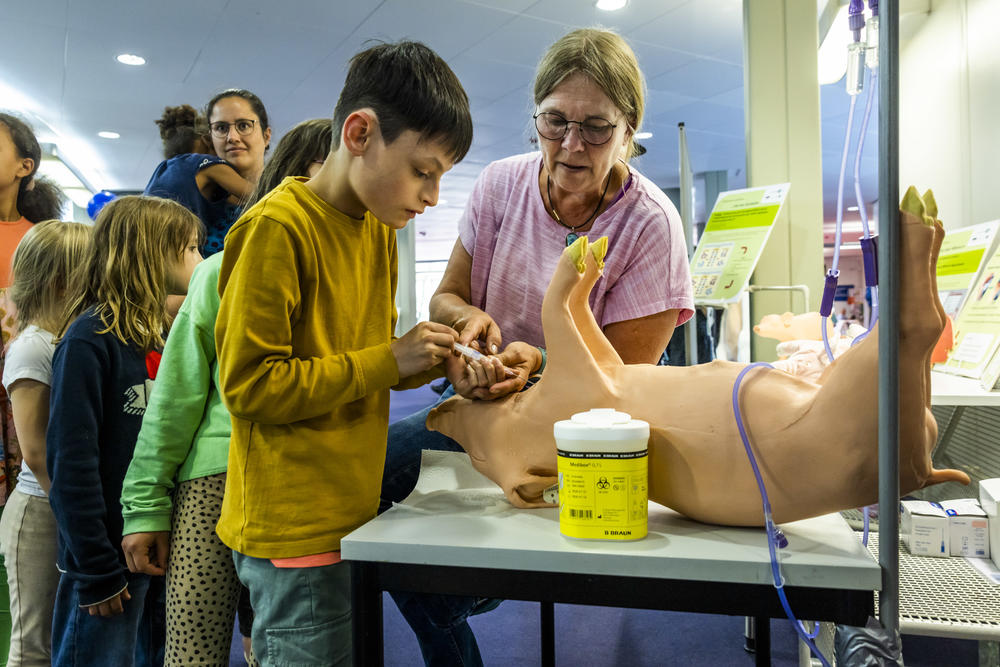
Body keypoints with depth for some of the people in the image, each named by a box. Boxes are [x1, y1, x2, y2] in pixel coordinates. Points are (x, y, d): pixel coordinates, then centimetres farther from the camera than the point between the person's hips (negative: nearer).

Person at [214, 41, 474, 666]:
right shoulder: (277, 228, -16)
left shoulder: (381, 230, 10)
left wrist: (425, 362, -1)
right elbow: (248, 385, -18)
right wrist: (387, 361, -18)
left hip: (353, 515, 8)